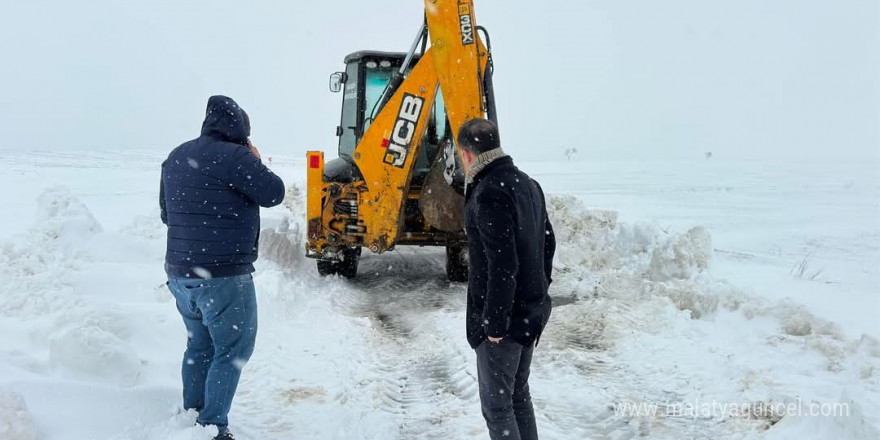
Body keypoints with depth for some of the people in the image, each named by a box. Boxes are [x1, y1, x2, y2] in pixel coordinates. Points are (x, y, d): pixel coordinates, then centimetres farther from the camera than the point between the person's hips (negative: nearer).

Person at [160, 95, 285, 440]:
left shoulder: (176, 157, 13)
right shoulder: (234, 156, -13)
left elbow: (166, 214, 21)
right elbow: (274, 193, -8)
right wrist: (256, 162, 5)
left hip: (179, 272, 8)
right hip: (223, 275, -8)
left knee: (199, 344, 21)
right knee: (232, 351, 2)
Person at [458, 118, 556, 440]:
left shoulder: (489, 194, -22)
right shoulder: (528, 184, 7)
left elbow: (502, 266, -25)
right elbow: (548, 243, 16)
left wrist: (494, 324, -18)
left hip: (504, 318, -9)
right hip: (533, 311, 9)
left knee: (496, 404, 5)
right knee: (519, 393, 21)